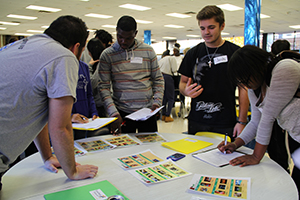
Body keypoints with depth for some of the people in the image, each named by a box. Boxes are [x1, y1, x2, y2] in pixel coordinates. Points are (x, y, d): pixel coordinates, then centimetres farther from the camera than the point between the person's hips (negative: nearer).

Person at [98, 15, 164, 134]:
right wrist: (113, 113, -16)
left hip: (147, 111, 2)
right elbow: (104, 87, -6)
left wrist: (157, 102, -6)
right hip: (122, 113, -1)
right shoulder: (107, 55, -2)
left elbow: (158, 79, 8)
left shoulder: (148, 51, 4)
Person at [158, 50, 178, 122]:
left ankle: (163, 115, 15)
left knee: (164, 97, 12)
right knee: (170, 98, 1)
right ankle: (167, 116, -3)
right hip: (167, 77, -5)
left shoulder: (160, 60, 22)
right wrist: (170, 72, 16)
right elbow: (174, 70, -4)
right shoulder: (172, 58, 8)